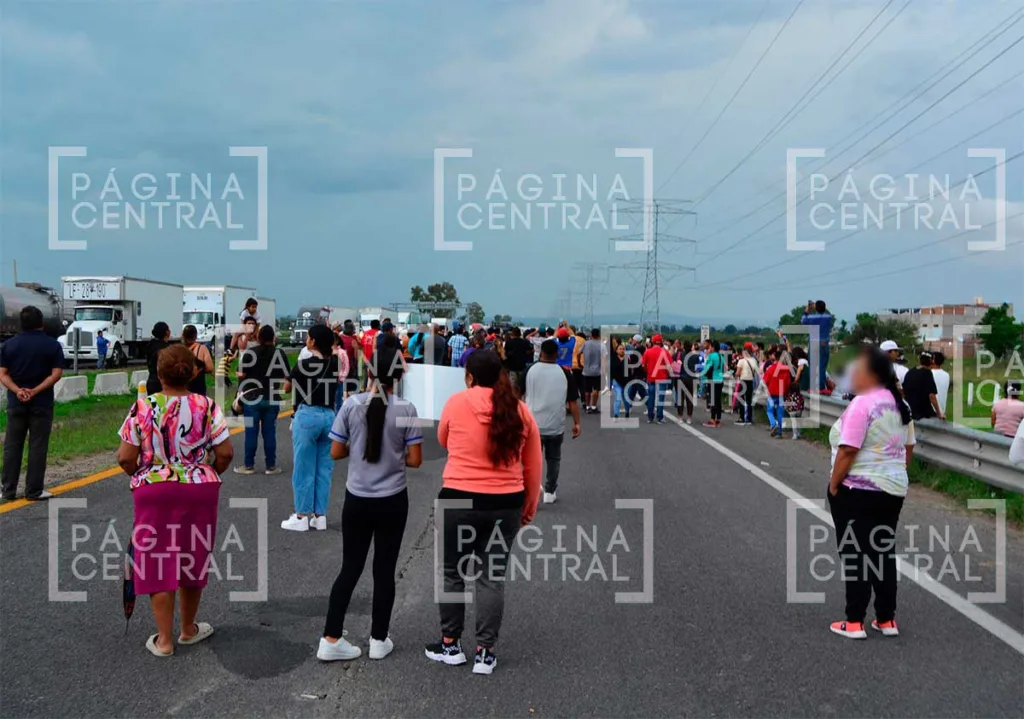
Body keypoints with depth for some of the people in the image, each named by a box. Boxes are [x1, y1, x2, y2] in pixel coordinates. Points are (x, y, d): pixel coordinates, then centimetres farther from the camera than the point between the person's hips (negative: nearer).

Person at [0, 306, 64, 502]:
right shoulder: (52, 345, -3)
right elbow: (56, 374, -11)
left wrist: (17, 391, -13)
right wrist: (35, 391, -14)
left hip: (16, 402, 2)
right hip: (42, 402, -2)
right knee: (37, 447, 2)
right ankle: (34, 491, 3)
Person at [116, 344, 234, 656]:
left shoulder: (142, 408, -7)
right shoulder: (207, 407, -8)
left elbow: (125, 458, -7)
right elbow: (225, 453, -9)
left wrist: (143, 475, 12)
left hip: (153, 492, -1)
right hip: (198, 491, 1)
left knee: (158, 561, 9)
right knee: (193, 558, 17)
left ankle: (164, 640, 13)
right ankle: (188, 629, 31)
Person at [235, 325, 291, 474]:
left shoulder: (249, 352, -4)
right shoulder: (280, 353, 1)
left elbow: (242, 375, -4)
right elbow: (287, 376, 2)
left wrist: (240, 393, 10)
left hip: (252, 397, -1)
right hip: (272, 399, 1)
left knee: (251, 431, 4)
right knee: (270, 432, 6)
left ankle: (249, 465, 9)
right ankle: (271, 466, 9)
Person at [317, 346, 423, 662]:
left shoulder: (351, 405, -7)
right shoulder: (406, 409, -10)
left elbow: (336, 452, -3)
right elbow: (415, 460, -8)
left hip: (357, 500, 1)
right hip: (392, 501, -1)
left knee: (350, 568, 13)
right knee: (384, 570, 11)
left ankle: (331, 640, 15)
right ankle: (378, 641, 22)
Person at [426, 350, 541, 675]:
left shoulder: (456, 402, -6)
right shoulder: (521, 410, 1)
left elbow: (444, 441, 13)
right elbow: (533, 467, 6)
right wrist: (529, 507, 17)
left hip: (458, 500, -2)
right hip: (506, 504, 2)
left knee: (452, 573, 14)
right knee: (492, 577, 10)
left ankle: (450, 645, 25)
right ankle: (485, 652, 15)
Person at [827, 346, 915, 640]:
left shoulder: (862, 403, -19)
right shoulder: (899, 404, 8)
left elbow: (847, 451, -22)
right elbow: (908, 449, 15)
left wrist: (833, 485, -13)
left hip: (857, 491, -8)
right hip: (892, 489, 8)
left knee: (856, 554, 1)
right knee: (884, 552, 14)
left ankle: (854, 623, 7)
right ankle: (887, 620, 20)